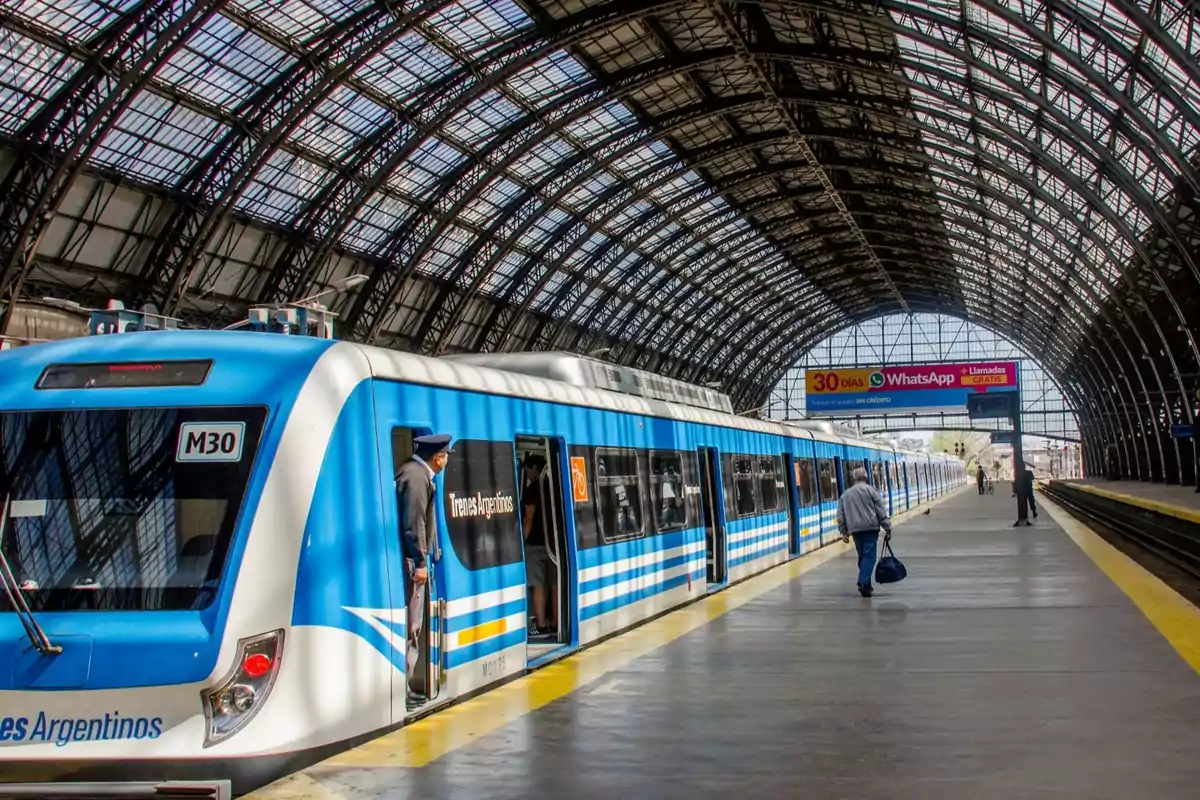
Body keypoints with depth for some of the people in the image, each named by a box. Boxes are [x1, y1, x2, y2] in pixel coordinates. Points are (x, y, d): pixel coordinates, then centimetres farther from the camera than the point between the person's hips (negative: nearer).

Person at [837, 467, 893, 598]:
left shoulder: (845, 494, 15)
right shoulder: (870, 490, 1)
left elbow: (840, 516, 13)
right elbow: (881, 511, -2)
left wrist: (844, 532, 16)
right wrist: (887, 528, 0)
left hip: (855, 529, 4)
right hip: (870, 528, -4)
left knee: (862, 556, 15)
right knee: (869, 556, -8)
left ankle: (866, 585, 18)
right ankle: (863, 583, -23)